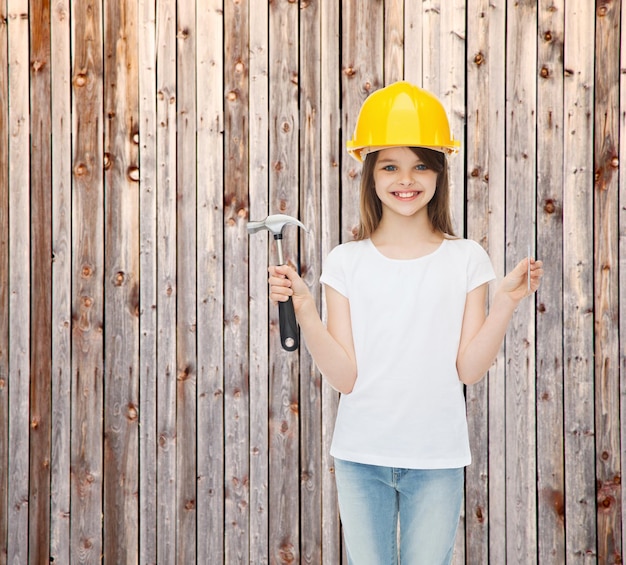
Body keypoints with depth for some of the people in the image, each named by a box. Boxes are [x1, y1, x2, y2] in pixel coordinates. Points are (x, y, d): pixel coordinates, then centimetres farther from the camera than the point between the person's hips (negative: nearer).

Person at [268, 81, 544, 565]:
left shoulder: (466, 259, -1)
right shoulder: (346, 262, 0)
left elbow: (469, 369, -5)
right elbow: (345, 375, -6)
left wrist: (506, 304, -15)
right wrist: (303, 308, -16)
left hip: (437, 457, 0)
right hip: (361, 455, 1)